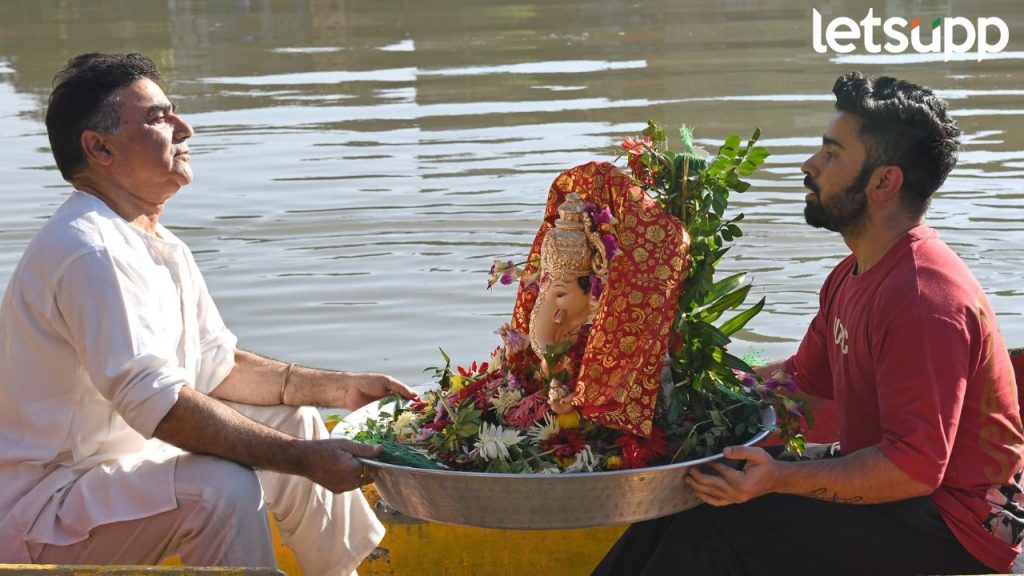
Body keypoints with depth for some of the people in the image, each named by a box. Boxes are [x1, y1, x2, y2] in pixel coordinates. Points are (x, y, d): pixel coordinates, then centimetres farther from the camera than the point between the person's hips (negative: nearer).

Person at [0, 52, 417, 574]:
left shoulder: (162, 247, 9)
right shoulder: (92, 252, -24)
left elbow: (218, 365, 12)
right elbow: (155, 401, -30)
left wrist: (340, 388, 3)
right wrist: (303, 459, -28)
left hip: (131, 455, 10)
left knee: (294, 420, 9)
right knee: (222, 487, -32)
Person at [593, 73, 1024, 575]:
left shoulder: (922, 301, -26)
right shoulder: (854, 274, 9)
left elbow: (915, 469, -29)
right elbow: (806, 376, 16)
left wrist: (779, 478, -35)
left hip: (953, 528, -10)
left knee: (718, 525, -21)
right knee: (690, 490, 6)